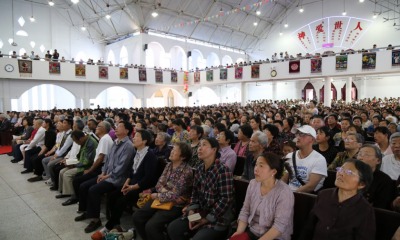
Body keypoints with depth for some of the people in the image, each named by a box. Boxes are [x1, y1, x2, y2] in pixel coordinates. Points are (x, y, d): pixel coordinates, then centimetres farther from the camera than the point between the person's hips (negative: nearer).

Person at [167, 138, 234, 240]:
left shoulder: (223, 170, -18)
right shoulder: (199, 169, 5)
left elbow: (226, 199, -19)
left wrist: (208, 218, -15)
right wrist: (191, 210, -5)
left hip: (218, 218, -7)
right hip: (200, 213, 7)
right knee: (172, 228, -2)